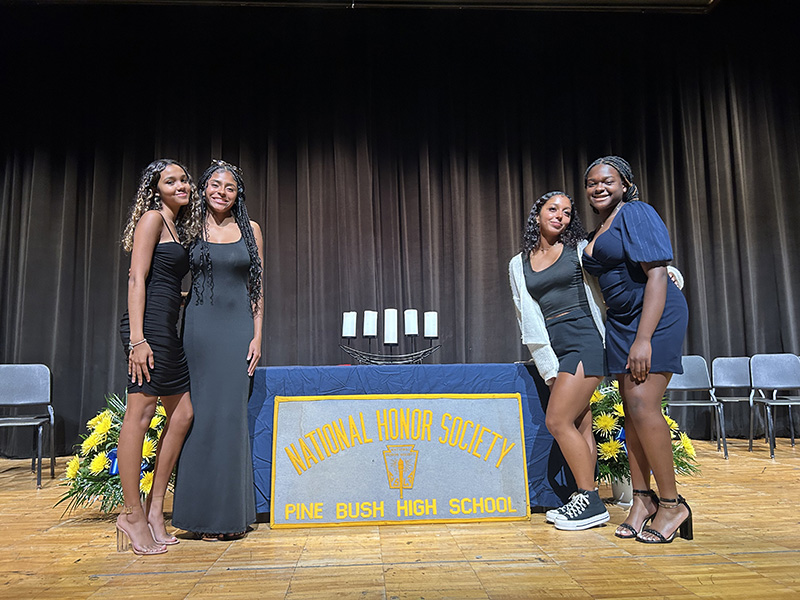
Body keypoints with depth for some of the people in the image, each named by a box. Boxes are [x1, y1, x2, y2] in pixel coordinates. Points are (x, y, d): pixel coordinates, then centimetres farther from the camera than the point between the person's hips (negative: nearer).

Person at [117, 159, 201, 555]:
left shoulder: (177, 227, 23)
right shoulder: (152, 218, -1)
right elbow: (137, 279, -12)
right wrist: (137, 338, -19)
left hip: (167, 329, 9)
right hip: (149, 325, -9)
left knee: (181, 414, 7)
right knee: (141, 413, -6)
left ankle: (155, 508, 15)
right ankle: (132, 514, 3)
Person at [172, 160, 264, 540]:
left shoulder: (249, 230, 8)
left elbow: (258, 286, 6)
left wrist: (257, 335, 0)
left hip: (238, 328, 0)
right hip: (199, 326, 0)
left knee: (231, 415, 0)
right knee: (200, 414, 1)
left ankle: (231, 514, 12)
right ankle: (202, 513, 12)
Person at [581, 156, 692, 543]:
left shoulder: (637, 214, -10)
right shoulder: (598, 231, 16)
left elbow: (657, 275, -18)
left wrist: (643, 339, -25)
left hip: (656, 316, -8)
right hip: (620, 321, 8)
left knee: (643, 404, -15)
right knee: (631, 407, 4)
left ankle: (672, 502, -2)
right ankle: (642, 499, 12)